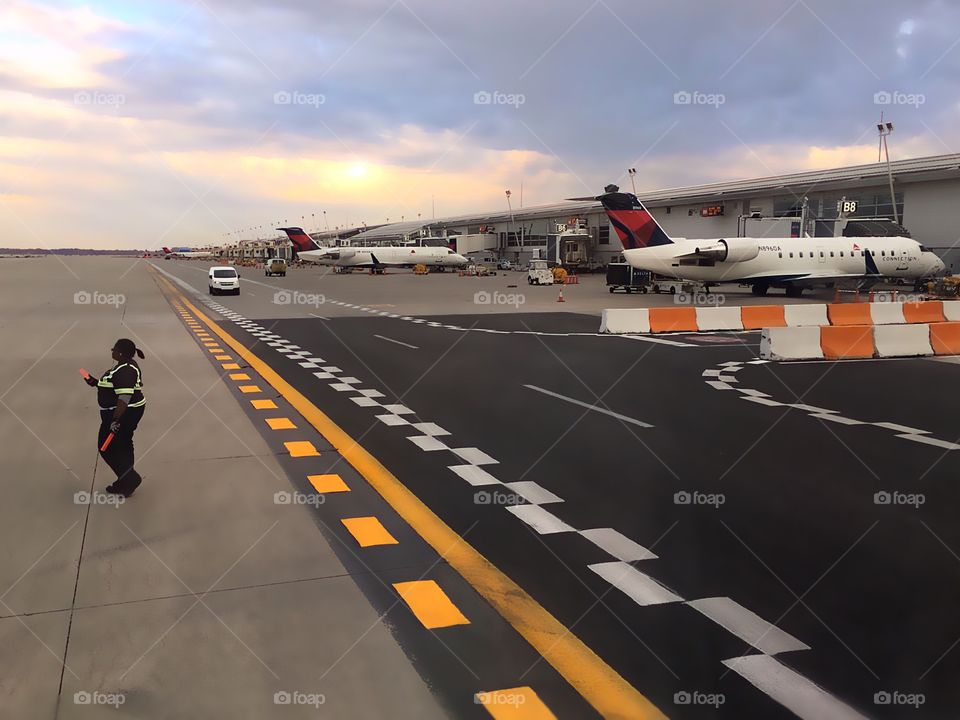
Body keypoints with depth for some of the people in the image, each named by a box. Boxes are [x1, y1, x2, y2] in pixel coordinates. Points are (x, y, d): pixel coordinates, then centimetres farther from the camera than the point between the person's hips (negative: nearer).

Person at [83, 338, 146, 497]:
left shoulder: (124, 372, -25)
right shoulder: (126, 365, 8)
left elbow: (124, 397, -32)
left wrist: (116, 420, -33)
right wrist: (97, 383, 17)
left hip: (122, 413, -11)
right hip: (130, 411, 11)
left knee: (107, 447, 3)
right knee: (123, 446, 19)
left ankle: (131, 479, 5)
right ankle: (126, 483, 29)